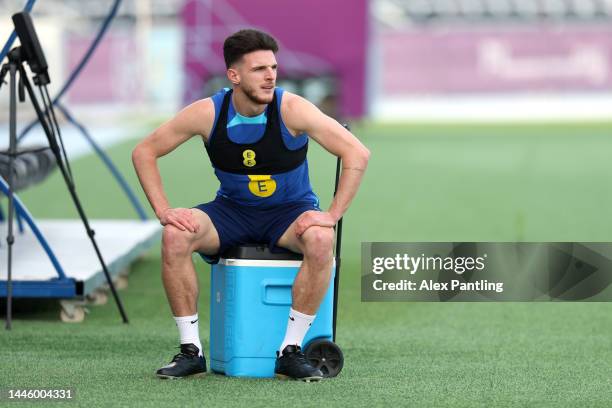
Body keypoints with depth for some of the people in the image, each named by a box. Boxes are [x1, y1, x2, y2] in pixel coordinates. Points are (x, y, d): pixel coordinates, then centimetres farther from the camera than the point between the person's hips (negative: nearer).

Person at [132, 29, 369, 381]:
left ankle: (292, 350, -23)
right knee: (175, 236, -27)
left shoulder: (292, 110, -21)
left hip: (290, 213, -1)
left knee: (321, 240, -35)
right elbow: (145, 152, -5)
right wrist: (164, 211, -16)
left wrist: (332, 215, -26)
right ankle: (191, 351, -17)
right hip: (233, 211, 2)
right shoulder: (208, 113, -16)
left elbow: (357, 154, -20)